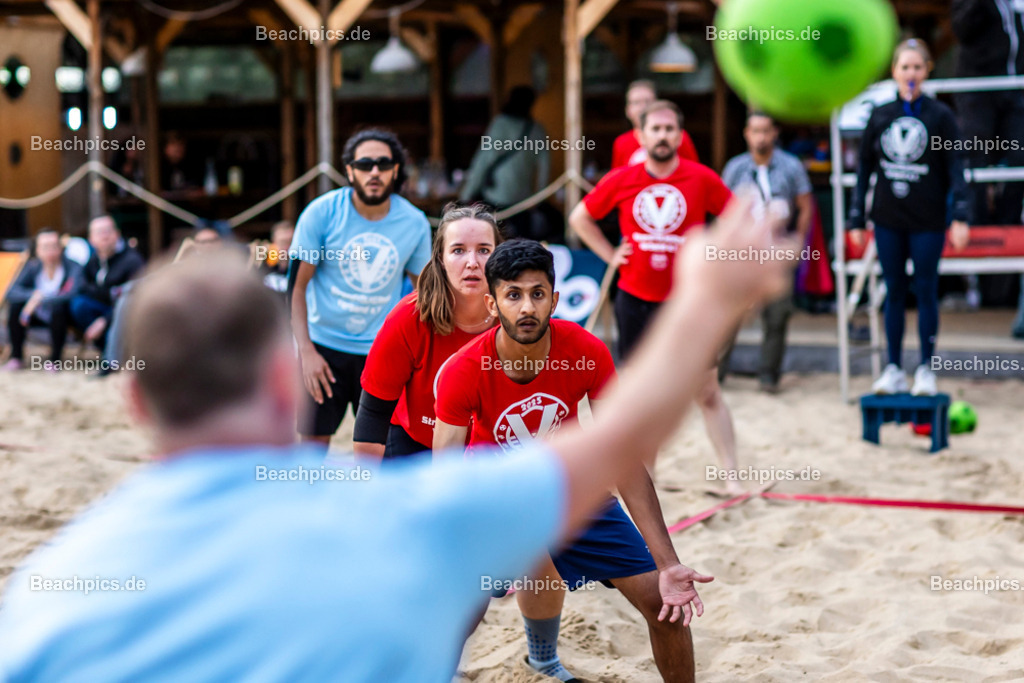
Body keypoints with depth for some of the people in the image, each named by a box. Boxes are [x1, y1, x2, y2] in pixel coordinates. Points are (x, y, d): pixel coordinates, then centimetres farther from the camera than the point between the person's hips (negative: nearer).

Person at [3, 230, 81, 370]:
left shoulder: (73, 268, -17)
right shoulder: (33, 267, -7)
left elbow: (71, 294, -34)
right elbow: (11, 293, -17)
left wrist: (40, 300, -39)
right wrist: (33, 295, -36)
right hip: (39, 317, 4)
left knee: (58, 307, -35)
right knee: (16, 305, -23)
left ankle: (55, 359, -19)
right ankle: (16, 357, -8)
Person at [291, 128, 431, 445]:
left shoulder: (415, 224, -3)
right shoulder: (322, 212, -9)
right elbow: (297, 287, -6)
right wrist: (306, 350, -14)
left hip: (382, 351, 1)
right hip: (324, 346, -1)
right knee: (313, 441, 3)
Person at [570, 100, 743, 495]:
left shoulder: (702, 180, -6)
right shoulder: (621, 180, -2)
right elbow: (580, 217, 12)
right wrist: (610, 255, 4)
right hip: (635, 298, 2)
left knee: (707, 390, -2)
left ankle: (731, 476, -1)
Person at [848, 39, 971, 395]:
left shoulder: (940, 116, -2)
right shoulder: (880, 116, 6)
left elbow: (955, 169, -5)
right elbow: (864, 170, 9)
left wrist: (960, 217, -16)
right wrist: (856, 219, 5)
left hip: (927, 222, -2)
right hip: (888, 222, 3)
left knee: (926, 292, 3)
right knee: (894, 292, 8)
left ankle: (925, 370, 13)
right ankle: (894, 370, 15)